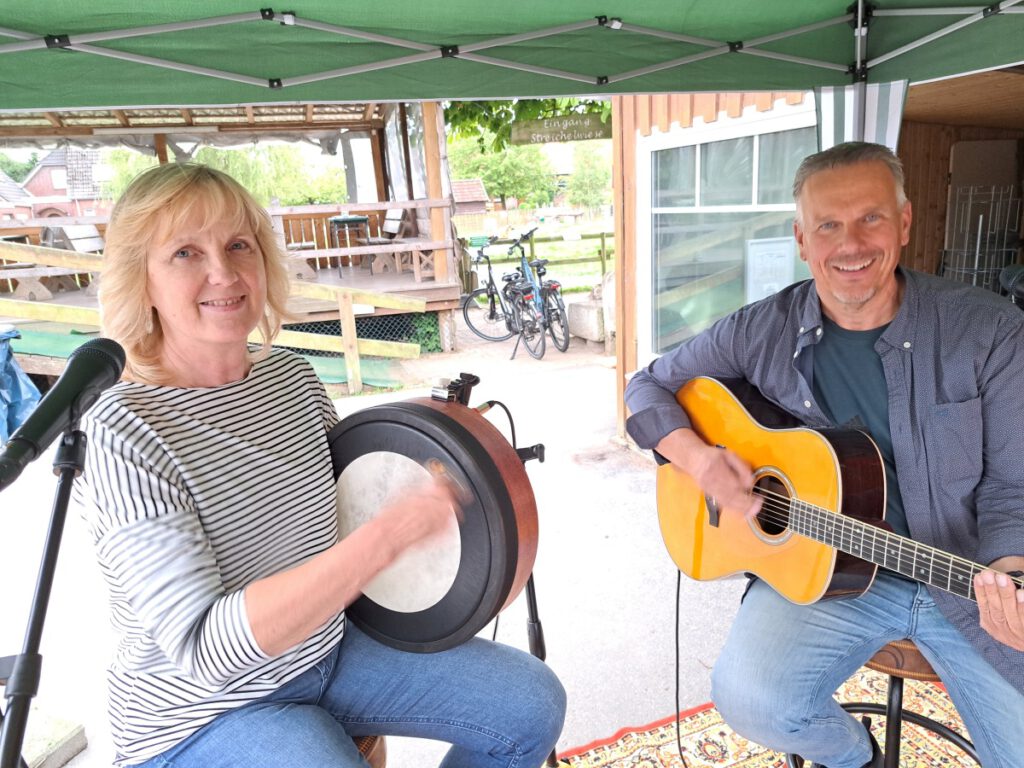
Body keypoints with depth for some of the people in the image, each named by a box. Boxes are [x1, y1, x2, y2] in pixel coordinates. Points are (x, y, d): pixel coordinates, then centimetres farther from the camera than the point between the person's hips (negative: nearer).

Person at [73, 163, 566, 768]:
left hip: (330, 648, 6)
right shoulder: (125, 431, -23)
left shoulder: (293, 375, -4)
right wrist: (385, 537, -39)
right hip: (204, 717, -5)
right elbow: (204, 649, -30)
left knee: (534, 703, 2)